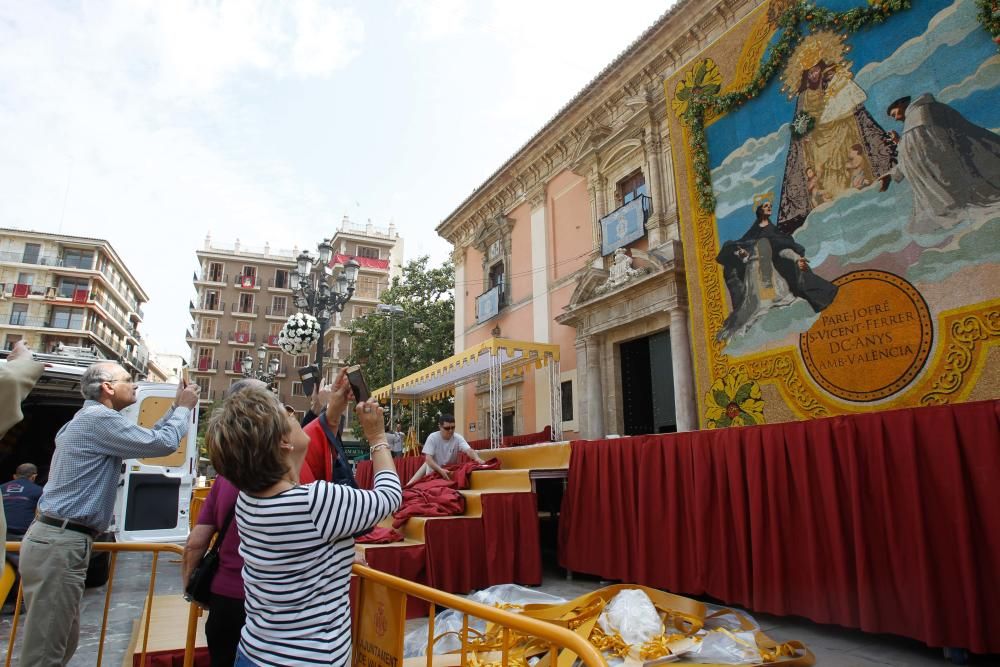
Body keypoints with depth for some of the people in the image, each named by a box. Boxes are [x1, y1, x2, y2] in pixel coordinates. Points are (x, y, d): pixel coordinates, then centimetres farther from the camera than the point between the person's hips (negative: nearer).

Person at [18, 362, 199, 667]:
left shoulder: (90, 419, 19)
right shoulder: (99, 418, -15)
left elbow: (144, 439, 26)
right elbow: (163, 443, -16)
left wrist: (175, 408, 22)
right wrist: (184, 408, 0)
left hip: (59, 539, 11)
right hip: (60, 543, -11)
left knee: (62, 640, 18)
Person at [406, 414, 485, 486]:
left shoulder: (458, 438, -21)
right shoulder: (432, 438, -22)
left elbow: (469, 450, -36)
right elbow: (428, 459, -28)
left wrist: (477, 459, -59)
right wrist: (441, 470, -45)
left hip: (450, 472, 1)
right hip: (434, 470, -1)